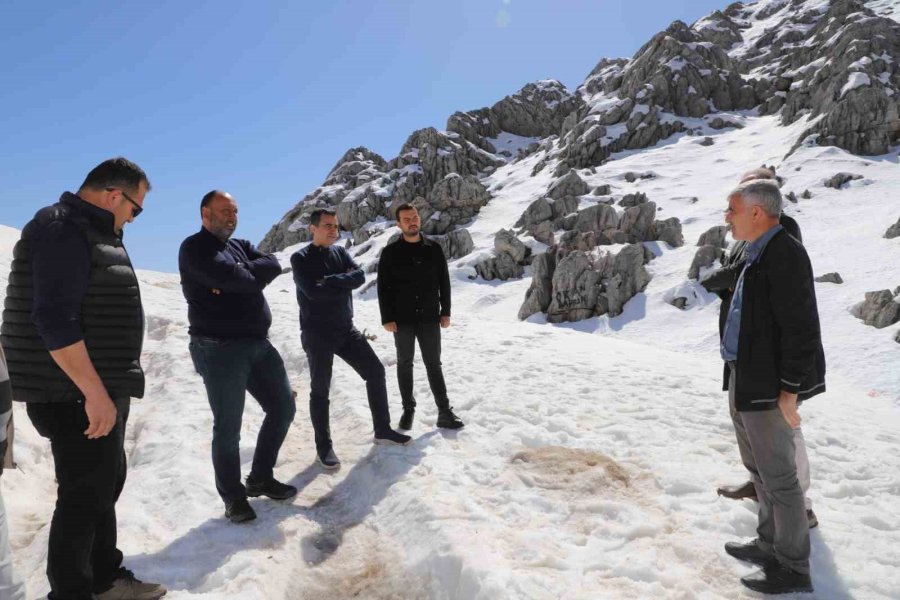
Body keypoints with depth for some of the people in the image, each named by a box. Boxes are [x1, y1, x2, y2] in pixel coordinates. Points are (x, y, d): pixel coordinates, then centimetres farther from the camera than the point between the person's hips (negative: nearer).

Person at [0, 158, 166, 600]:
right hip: (76, 395, -10)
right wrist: (94, 393, -25)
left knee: (105, 486, 18)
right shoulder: (64, 229, -16)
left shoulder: (88, 232, 16)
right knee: (84, 496, 1)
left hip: (99, 389, 10)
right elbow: (55, 318, -25)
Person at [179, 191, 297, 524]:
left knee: (283, 407, 12)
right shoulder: (195, 248, -7)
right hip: (219, 349, -8)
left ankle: (260, 477, 28)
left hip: (258, 343, 8)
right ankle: (234, 496, 19)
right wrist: (251, 275, -3)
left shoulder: (240, 245, 17)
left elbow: (273, 265, -1)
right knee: (228, 427, 0)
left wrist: (243, 275, -14)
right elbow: (234, 278, -22)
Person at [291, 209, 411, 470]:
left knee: (375, 371, 5)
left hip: (346, 329, 6)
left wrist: (330, 281, -19)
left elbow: (360, 276, -8)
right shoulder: (300, 258, -8)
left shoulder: (340, 253, 8)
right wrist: (343, 283, -12)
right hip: (317, 334, -6)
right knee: (320, 390, 2)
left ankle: (382, 429, 19)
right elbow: (313, 291, -22)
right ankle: (324, 446, 16)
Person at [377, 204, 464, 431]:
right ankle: (408, 409, 21)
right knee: (404, 364, 9)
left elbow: (444, 283, 7)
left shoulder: (434, 249, 4)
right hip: (402, 320, -1)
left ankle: (444, 412, 6)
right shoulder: (390, 252, -2)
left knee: (433, 364, 4)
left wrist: (445, 312, 2)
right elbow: (383, 288, -3)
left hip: (430, 318, 1)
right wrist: (387, 318, -9)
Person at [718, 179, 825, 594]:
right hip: (745, 379, 10)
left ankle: (793, 568, 16)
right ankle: (770, 545, 35)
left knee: (777, 475, 1)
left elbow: (801, 328, -21)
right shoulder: (757, 255, 13)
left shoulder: (784, 254, -17)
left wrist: (789, 390, -20)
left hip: (767, 386, -10)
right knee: (759, 467, 19)